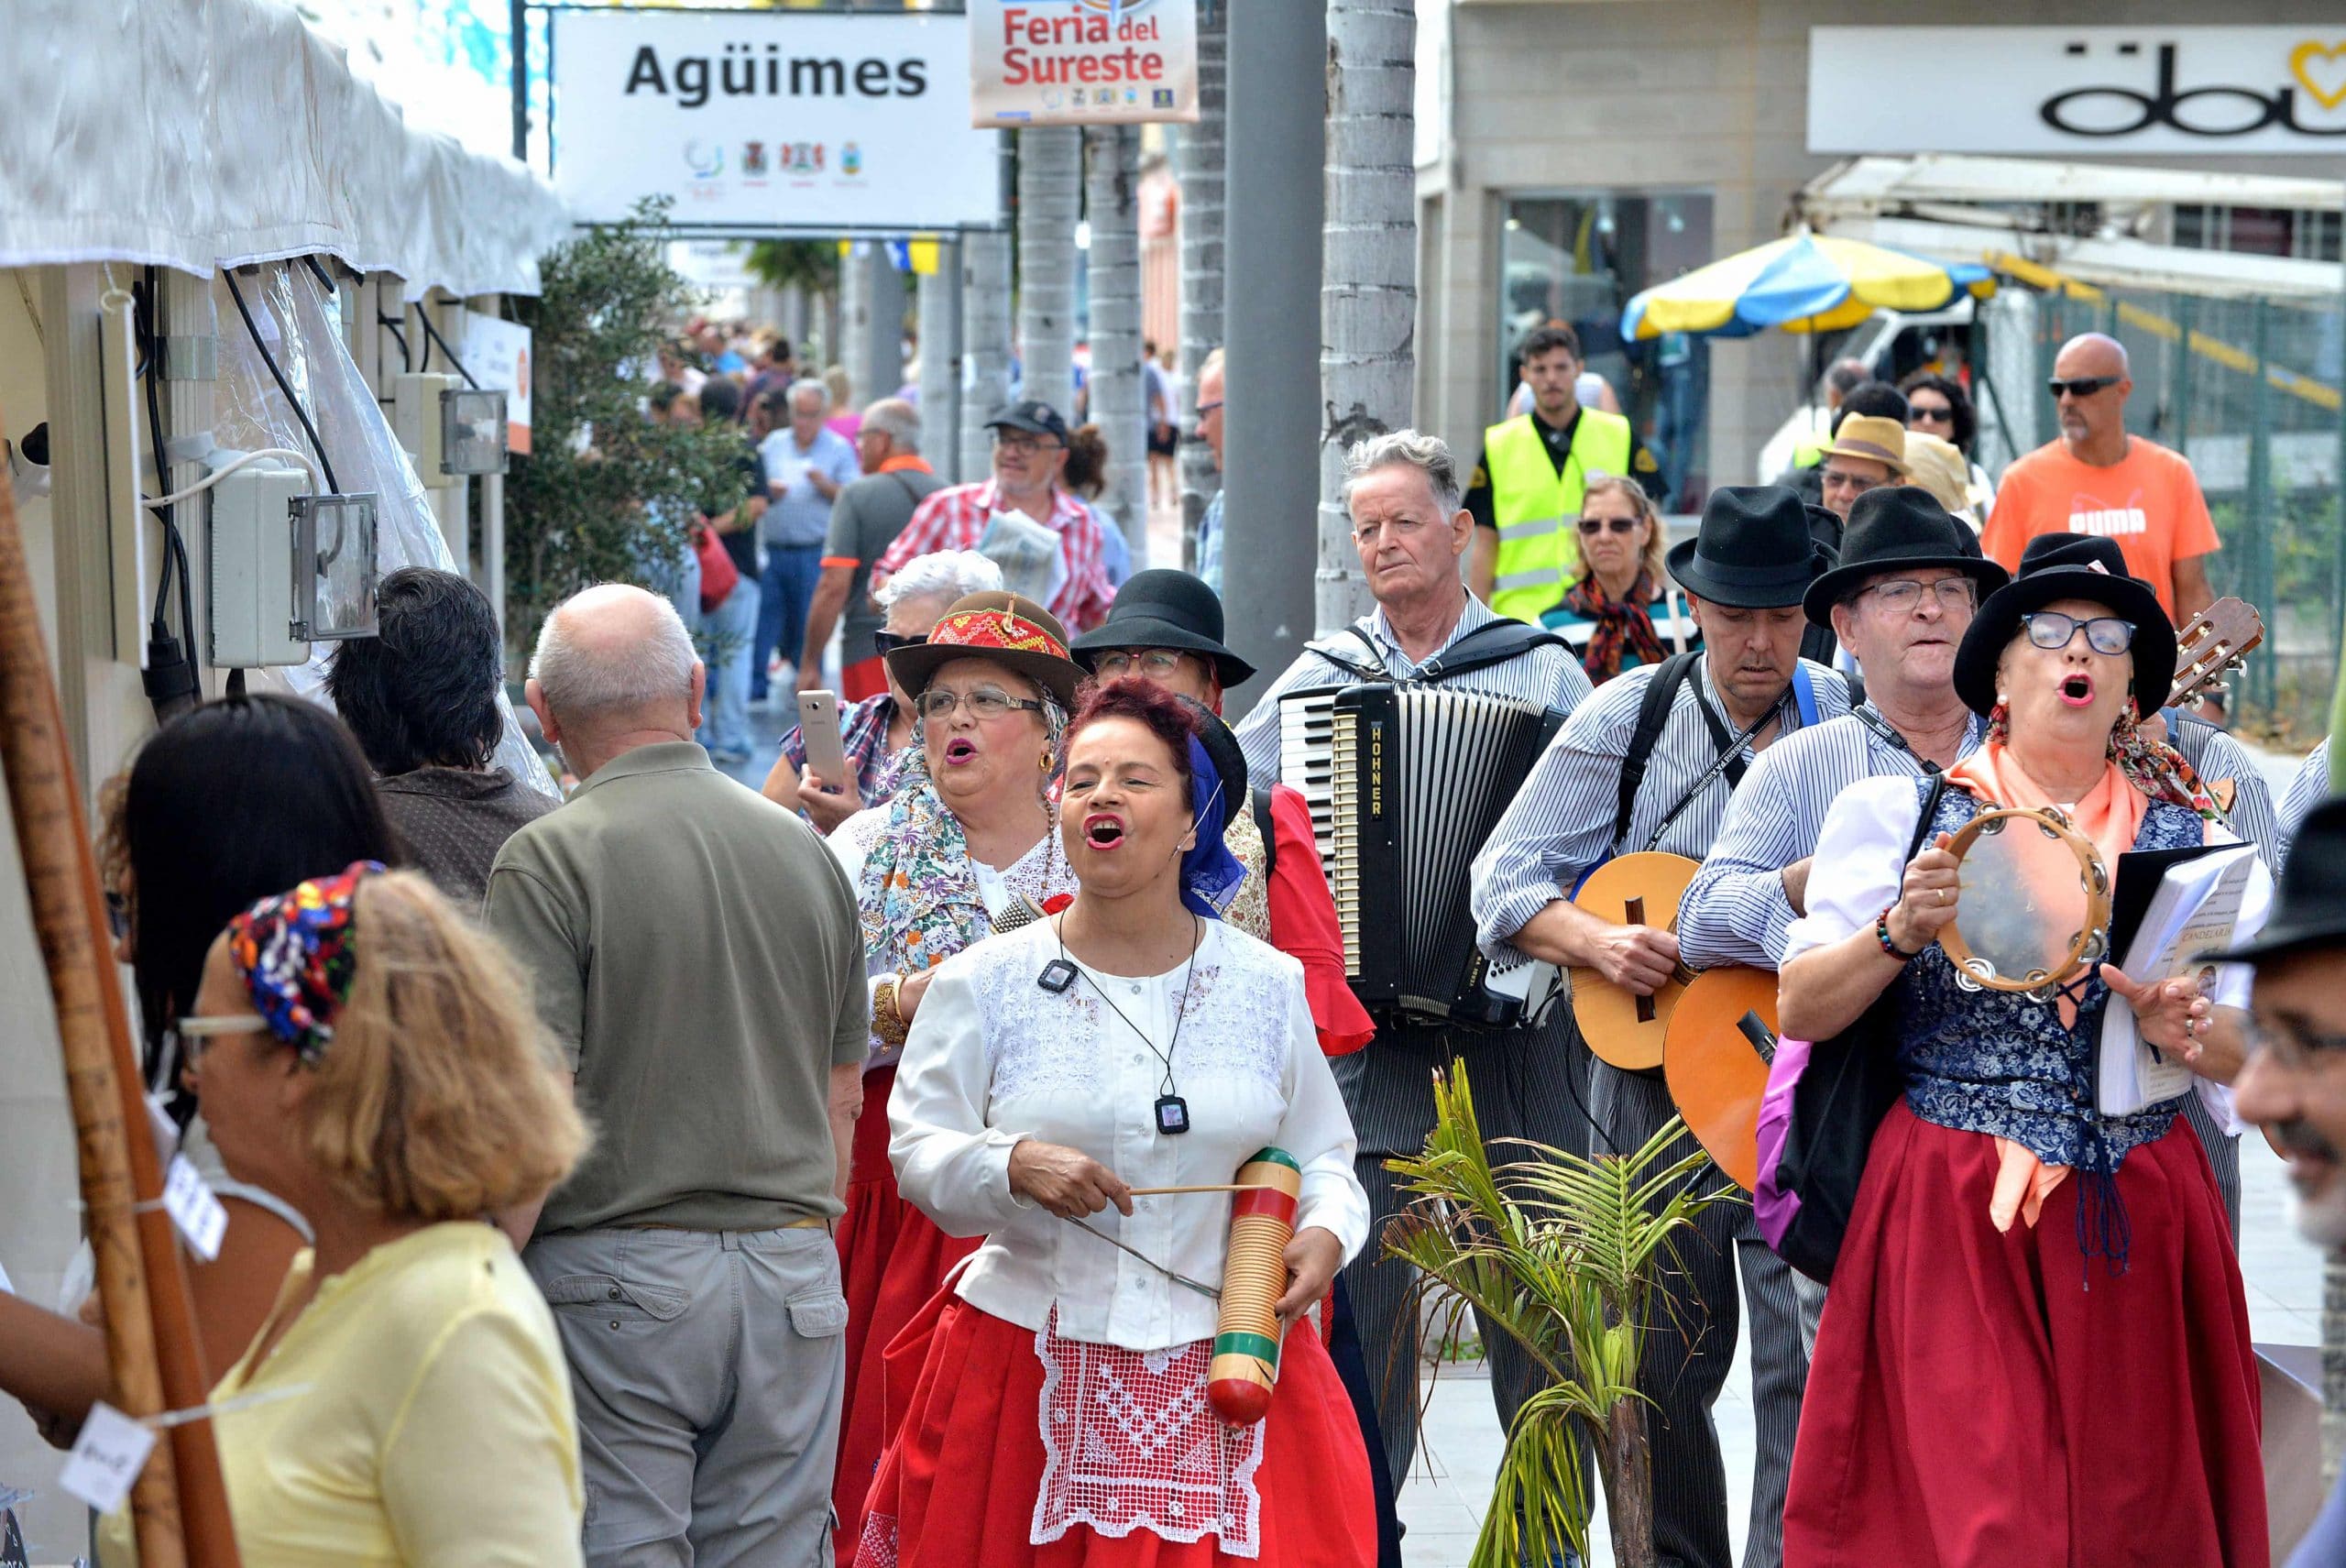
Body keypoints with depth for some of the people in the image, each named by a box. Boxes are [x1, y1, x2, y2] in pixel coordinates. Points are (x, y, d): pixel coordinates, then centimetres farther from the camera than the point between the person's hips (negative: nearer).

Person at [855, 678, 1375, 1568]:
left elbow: (1322, 1153, 12)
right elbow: (918, 1149, -2)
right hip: (1030, 1357, -1)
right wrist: (1014, 1166, -21)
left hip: (1231, 1365, 1)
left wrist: (1327, 1230, -8)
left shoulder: (1267, 984, 7)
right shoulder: (986, 984, 1)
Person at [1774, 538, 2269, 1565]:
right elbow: (1800, 1011, 1)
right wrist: (1900, 932, -16)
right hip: (1948, 1220, -2)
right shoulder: (1902, 815, 6)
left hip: (2137, 1228, 2)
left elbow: (2258, 1052, 7)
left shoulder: (2194, 839, 9)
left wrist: (2189, 1029, -15)